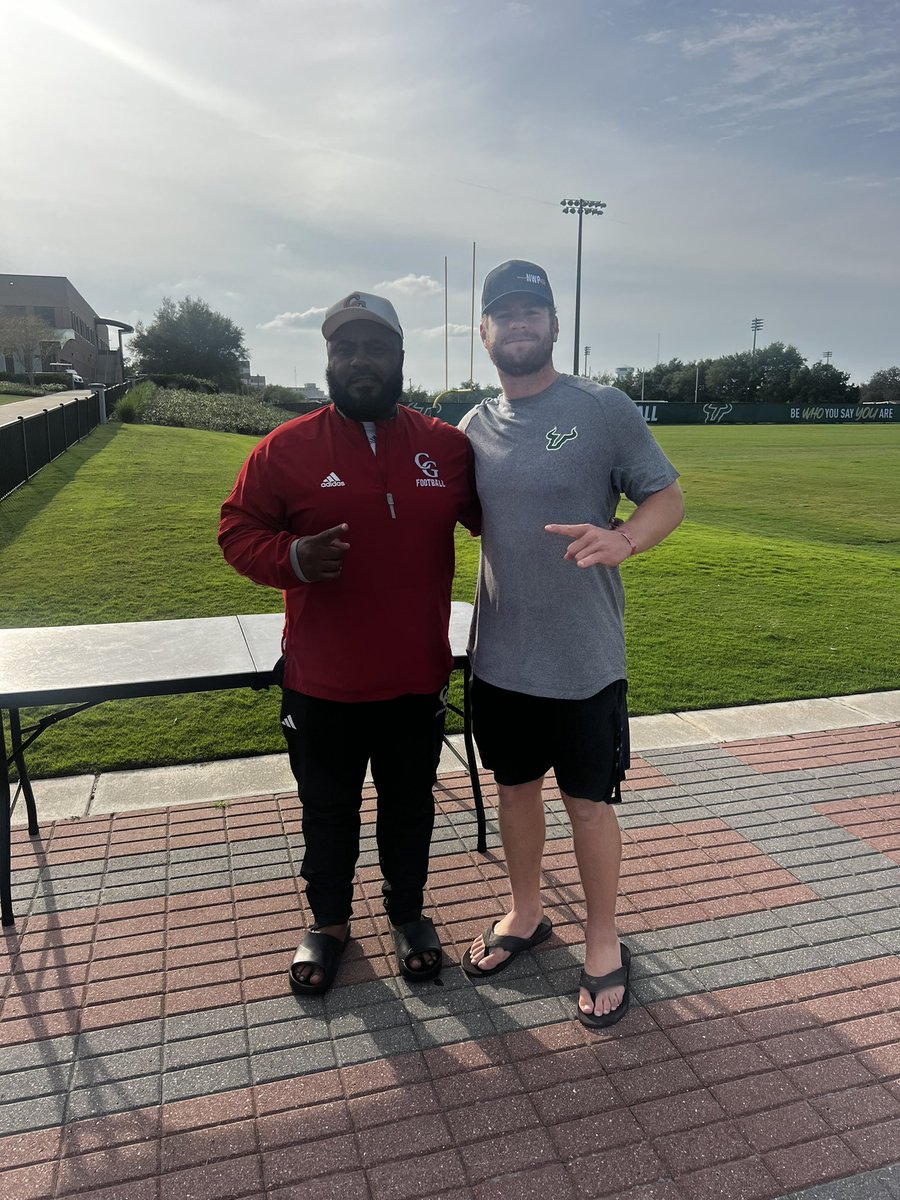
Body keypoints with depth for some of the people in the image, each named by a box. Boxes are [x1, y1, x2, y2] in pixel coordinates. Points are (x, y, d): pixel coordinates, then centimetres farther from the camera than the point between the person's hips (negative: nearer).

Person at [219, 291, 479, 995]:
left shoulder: (447, 447, -1)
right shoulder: (288, 448, -6)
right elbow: (238, 530, -2)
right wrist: (293, 558, -22)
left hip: (418, 679, 1)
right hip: (322, 683, -1)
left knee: (410, 806, 19)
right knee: (328, 811, 18)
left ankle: (408, 913, 44)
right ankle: (330, 922, 42)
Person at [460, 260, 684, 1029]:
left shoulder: (604, 409, -8)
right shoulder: (474, 427, 6)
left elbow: (668, 498, -8)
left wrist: (624, 539, -28)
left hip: (584, 658, -4)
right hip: (499, 656, 4)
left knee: (589, 802, 8)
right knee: (515, 788, 18)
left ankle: (603, 942, 32)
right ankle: (525, 915, 42)